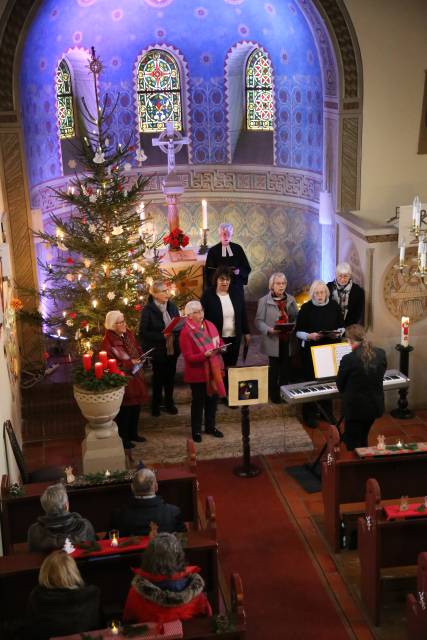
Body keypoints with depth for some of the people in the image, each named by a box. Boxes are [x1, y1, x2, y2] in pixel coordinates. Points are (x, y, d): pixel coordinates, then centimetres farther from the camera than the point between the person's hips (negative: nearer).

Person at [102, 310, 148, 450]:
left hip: (135, 377, 7)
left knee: (136, 406, 16)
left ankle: (133, 433, 34)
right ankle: (123, 438, 18)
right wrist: (130, 363, -22)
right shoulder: (108, 341, -20)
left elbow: (137, 349, 16)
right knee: (124, 410, 2)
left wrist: (140, 358, -5)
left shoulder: (128, 334, 3)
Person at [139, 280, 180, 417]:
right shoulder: (148, 310, -15)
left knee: (170, 377, 15)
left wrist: (175, 331, -11)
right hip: (158, 351, -4)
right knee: (158, 378, 10)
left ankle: (169, 403, 32)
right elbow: (143, 333, -15)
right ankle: (156, 405, 27)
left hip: (172, 349, 4)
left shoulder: (172, 306, 0)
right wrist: (162, 336, -23)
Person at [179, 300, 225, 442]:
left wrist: (220, 347, -10)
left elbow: (219, 342, 13)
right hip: (197, 373, -5)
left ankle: (210, 426, 33)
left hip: (213, 370, 6)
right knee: (198, 401, 5)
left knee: (212, 398, 15)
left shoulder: (210, 325, 2)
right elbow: (189, 357, -19)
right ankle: (196, 431, 20)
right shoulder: (186, 333, -17)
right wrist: (205, 355, -31)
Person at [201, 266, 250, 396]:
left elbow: (243, 314, 10)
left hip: (234, 338, 3)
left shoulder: (237, 292, 2)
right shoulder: (208, 295, -9)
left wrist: (246, 332, 10)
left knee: (230, 367, 7)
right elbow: (203, 317, -7)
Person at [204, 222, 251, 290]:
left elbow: (247, 268, 9)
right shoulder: (213, 251, 2)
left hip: (237, 286, 2)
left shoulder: (238, 248, 7)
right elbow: (209, 272, 1)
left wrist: (239, 271, -11)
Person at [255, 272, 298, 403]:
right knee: (274, 368, 4)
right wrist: (269, 329, -21)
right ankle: (274, 394, 16)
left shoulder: (291, 300, 11)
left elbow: (296, 317, 11)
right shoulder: (264, 301, -2)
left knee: (286, 368, 7)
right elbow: (259, 321, -5)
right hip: (273, 341, -3)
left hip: (288, 341, 3)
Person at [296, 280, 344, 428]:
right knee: (311, 380, 1)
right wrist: (309, 336, -20)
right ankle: (309, 414, 13)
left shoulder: (334, 305, 2)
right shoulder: (306, 308, -5)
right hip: (311, 349, -2)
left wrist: (338, 333, -11)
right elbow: (298, 331, -2)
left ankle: (327, 411, 25)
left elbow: (341, 326, 10)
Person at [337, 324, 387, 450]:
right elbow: (380, 377, 9)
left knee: (352, 442, 11)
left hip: (356, 408, -6)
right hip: (375, 405, 6)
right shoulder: (380, 354, -6)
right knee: (362, 439, 26)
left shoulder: (348, 359, -22)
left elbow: (340, 386, -7)